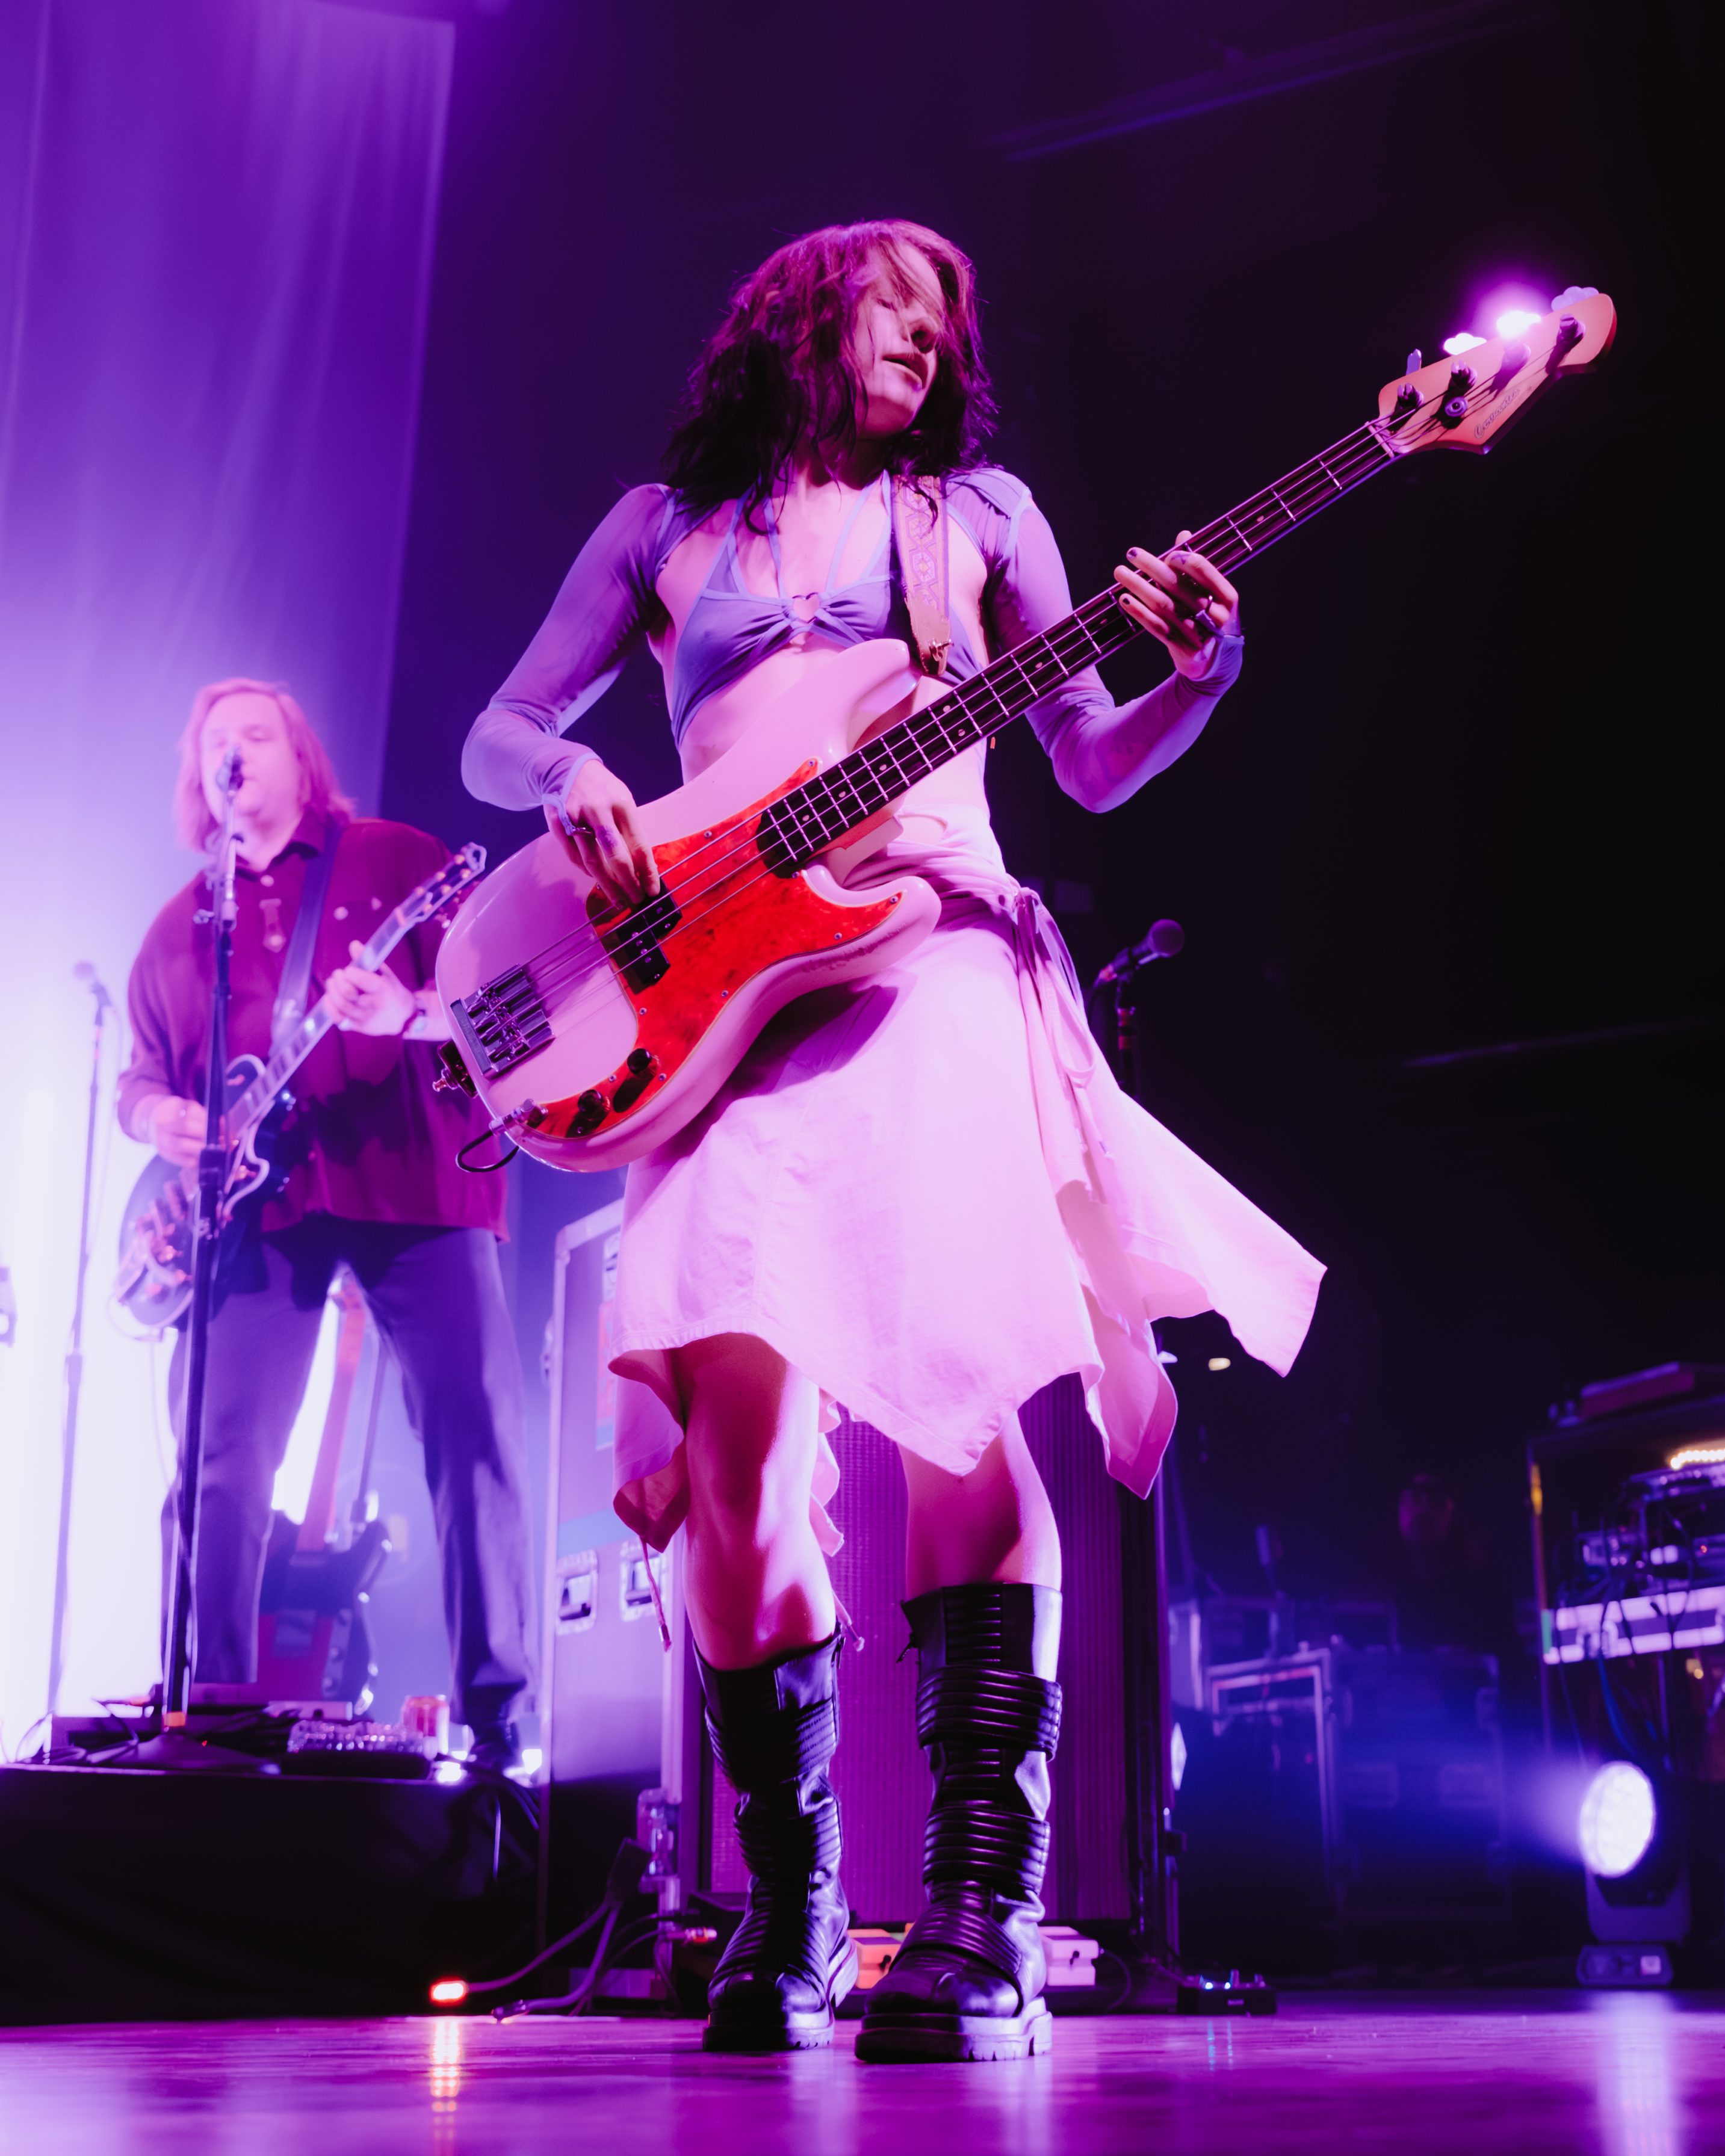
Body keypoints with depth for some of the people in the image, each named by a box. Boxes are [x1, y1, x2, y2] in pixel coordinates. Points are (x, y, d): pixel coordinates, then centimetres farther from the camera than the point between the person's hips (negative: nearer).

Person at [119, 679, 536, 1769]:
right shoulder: (180, 925, 22)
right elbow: (143, 1073, 25)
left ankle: (498, 1712, -2)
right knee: (223, 1461, -3)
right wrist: (157, 1115, 1)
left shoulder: (401, 860, 9)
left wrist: (411, 1016, -20)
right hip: (254, 1203, 3)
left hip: (411, 1183, -3)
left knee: (478, 1434, -9)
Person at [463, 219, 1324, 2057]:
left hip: (935, 953, -1)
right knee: (734, 1402, -15)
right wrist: (573, 779, -4)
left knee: (956, 1372, -22)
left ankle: (981, 1920, -19)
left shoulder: (976, 507, 21)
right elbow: (497, 736, 20)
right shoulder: (668, 523, 23)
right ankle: (785, 1908, 0)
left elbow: (1097, 765, 16)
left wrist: (1196, 666, -5)